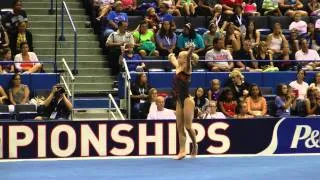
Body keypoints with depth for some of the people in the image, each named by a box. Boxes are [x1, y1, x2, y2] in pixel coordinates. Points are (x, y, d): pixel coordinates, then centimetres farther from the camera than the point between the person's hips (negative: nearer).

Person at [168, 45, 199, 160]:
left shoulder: (187, 68, -9)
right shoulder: (178, 67, 10)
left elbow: (188, 58, -30)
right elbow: (172, 59, 31)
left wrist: (190, 51, -47)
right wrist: (171, 55, 51)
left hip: (187, 100, -8)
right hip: (179, 101, 8)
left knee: (188, 126, -4)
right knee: (180, 127, 4)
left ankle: (194, 145, 19)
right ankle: (182, 151, 4)